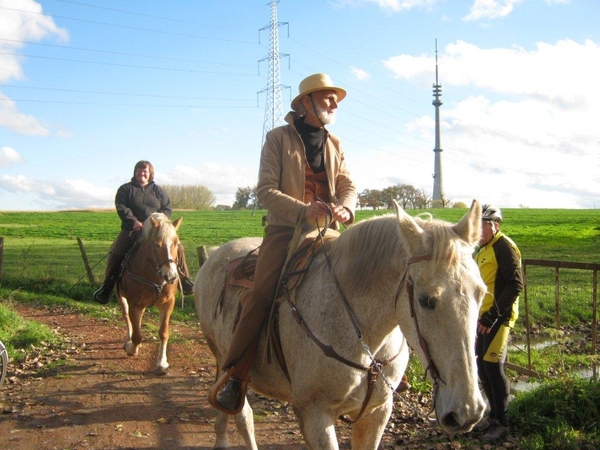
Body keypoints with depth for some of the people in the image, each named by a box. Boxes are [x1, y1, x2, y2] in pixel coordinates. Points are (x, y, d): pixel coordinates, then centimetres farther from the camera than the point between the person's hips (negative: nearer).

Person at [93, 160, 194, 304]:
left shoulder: (158, 190, 15)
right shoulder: (126, 189, 9)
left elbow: (167, 209, 6)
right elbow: (121, 208, -5)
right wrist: (134, 222, -21)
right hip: (131, 230, -1)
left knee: (178, 248, -16)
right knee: (116, 252, -21)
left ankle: (185, 280, -4)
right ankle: (107, 286, -8)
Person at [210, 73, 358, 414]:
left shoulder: (335, 144, 17)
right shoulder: (279, 138, 2)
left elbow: (348, 187, 8)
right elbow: (266, 191, -7)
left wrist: (345, 209, -17)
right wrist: (304, 210, -23)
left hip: (328, 231, 5)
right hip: (286, 229, -4)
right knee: (261, 294, -23)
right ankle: (235, 377, -15)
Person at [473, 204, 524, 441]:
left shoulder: (504, 247, -13)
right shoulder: (482, 248, 15)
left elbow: (515, 285, -19)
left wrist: (492, 316, -21)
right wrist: (478, 314, 15)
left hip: (498, 318, -9)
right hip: (482, 317, 9)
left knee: (493, 367, -5)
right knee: (482, 367, 14)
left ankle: (501, 422, 9)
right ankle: (494, 415, 29)